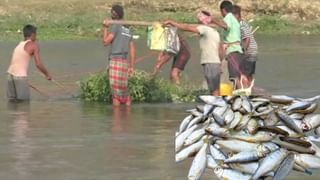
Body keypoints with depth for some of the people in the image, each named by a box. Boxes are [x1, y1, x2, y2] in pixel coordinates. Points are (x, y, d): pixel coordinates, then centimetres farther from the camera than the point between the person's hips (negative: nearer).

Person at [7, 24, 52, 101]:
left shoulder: (19, 45, 21)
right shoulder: (34, 45, 0)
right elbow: (38, 64, -6)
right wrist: (47, 75, 9)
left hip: (10, 74, 6)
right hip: (20, 76, -6)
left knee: (12, 98, 15)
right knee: (25, 100, 0)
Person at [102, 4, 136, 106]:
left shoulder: (116, 26, -5)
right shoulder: (127, 30, 18)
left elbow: (106, 42, -7)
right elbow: (132, 50, 16)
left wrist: (105, 28, 4)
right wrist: (131, 66, 17)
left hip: (115, 61, -7)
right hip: (125, 62, 7)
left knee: (115, 89, -7)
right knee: (123, 89, 10)